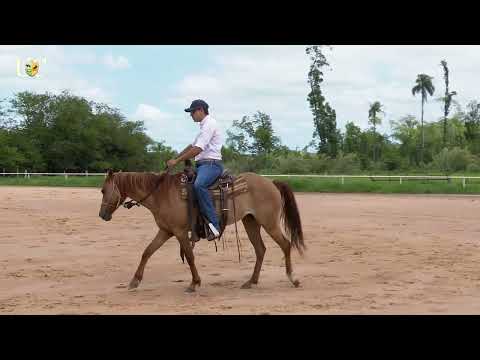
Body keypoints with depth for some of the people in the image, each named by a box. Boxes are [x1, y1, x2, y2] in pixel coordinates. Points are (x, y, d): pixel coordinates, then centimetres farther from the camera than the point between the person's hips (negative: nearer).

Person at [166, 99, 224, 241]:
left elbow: (197, 149, -18)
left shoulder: (209, 124, -10)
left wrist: (177, 161, -15)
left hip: (211, 163, -11)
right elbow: (192, 146, 31)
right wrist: (175, 158, 21)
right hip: (202, 164, 11)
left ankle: (214, 225, -40)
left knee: (198, 185, -36)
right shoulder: (205, 125, 24)